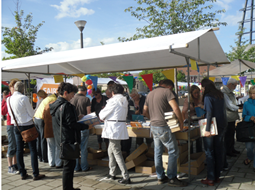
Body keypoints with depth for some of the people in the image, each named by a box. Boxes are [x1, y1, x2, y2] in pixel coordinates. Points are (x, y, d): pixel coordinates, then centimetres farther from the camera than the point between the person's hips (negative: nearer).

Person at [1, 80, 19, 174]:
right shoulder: (6, 98, -4)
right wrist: (7, 102, -19)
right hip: (11, 124, -5)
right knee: (12, 146, -2)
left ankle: (15, 165, 22)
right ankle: (10, 167, 7)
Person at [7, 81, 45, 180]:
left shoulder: (9, 99, 2)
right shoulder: (23, 98, -16)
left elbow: (10, 113, 14)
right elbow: (31, 113, -10)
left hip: (16, 126, 6)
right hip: (28, 125, -6)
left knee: (19, 150, 11)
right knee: (33, 150, 0)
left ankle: (22, 173, 18)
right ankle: (36, 174, 3)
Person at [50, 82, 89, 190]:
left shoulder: (55, 105, 10)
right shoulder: (66, 106, -19)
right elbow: (72, 124, -22)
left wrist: (77, 118, 18)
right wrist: (87, 125, -14)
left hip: (61, 139, 10)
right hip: (69, 140, -10)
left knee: (69, 165, 20)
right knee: (69, 166, 0)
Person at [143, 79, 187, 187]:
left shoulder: (150, 94, 16)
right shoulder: (166, 91, -6)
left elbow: (145, 112, 19)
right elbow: (175, 109, -15)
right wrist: (181, 122, -4)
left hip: (153, 126, 8)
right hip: (163, 126, -8)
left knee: (158, 152, 14)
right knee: (173, 151, 1)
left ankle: (160, 177, 22)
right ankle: (172, 178, 4)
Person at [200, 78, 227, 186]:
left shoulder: (208, 97, -14)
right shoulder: (220, 95, 8)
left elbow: (209, 113, -22)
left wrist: (207, 129, -23)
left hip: (212, 127, -7)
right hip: (221, 126, 7)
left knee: (209, 153, 2)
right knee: (218, 152, 14)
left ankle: (210, 179, 9)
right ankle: (217, 176, 24)